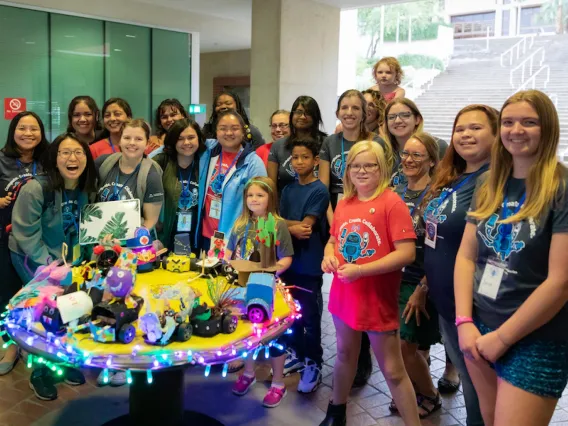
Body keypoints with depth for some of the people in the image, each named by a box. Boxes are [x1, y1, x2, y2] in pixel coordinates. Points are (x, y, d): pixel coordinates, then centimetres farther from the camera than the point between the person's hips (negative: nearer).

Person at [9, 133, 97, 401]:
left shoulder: (87, 189, -7)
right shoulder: (35, 189, -24)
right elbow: (26, 235, -20)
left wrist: (75, 261, -4)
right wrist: (51, 265, -21)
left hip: (68, 256, 5)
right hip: (30, 256, -5)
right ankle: (40, 371, 5)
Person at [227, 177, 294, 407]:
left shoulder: (278, 224, -10)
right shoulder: (241, 223, 5)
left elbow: (286, 258, -12)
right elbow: (230, 251, 13)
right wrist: (227, 266, -6)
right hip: (243, 285, 5)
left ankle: (278, 383, 20)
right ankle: (248, 373, 38)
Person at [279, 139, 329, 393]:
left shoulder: (319, 190, -10)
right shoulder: (288, 190, 9)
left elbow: (306, 228, -15)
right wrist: (294, 227, -13)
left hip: (309, 263, -6)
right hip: (288, 259, 6)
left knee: (310, 315, 1)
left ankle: (314, 364, 14)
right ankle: (297, 353, 31)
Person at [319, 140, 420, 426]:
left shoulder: (392, 202, -15)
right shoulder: (344, 204, 4)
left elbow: (406, 253, -21)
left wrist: (360, 270, -25)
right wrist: (329, 255, -6)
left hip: (378, 300, -6)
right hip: (344, 294, 6)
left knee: (392, 371, 2)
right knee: (345, 354, 23)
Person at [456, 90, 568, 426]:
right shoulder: (489, 186, 6)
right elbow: (466, 256, 6)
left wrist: (502, 337, -12)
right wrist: (464, 321, -6)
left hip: (536, 342, -5)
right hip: (479, 330, 6)